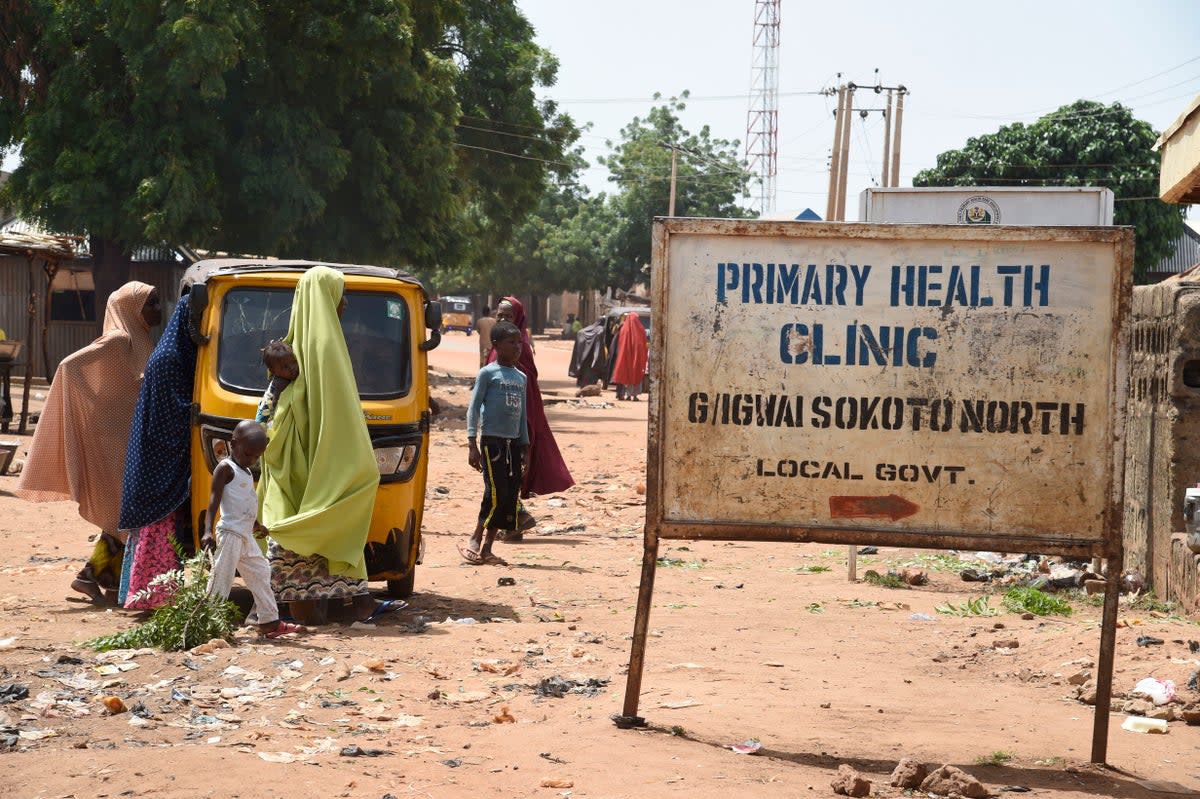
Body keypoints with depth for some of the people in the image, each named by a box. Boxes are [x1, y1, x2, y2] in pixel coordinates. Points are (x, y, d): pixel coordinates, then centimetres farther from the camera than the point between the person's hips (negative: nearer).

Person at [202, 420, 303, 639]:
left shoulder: (246, 473, 17)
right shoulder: (225, 468, -10)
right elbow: (214, 500, -19)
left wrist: (256, 524, 43)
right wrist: (208, 531, -29)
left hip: (245, 535, 10)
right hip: (230, 533, -10)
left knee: (260, 574, 14)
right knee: (222, 578, -11)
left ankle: (269, 620, 23)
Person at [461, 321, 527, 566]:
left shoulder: (521, 378, 14)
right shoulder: (488, 373, -4)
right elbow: (474, 408, -6)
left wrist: (524, 448, 16)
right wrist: (472, 444, -13)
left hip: (514, 443, 6)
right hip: (492, 441, -6)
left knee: (511, 496, 2)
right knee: (496, 493, -13)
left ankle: (487, 548, 8)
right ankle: (474, 541, 0)